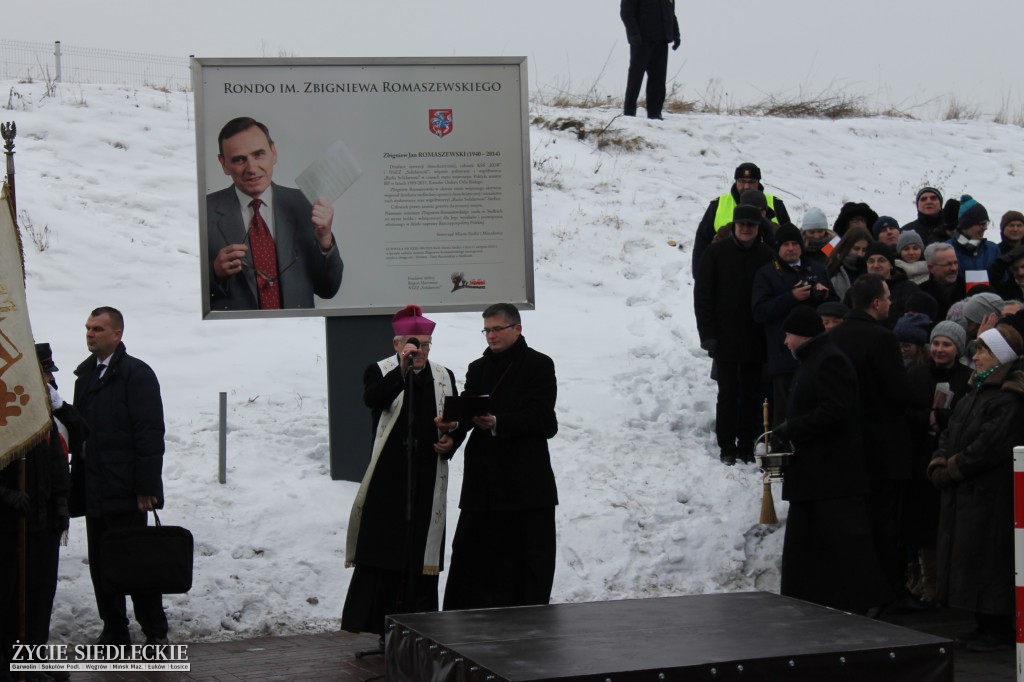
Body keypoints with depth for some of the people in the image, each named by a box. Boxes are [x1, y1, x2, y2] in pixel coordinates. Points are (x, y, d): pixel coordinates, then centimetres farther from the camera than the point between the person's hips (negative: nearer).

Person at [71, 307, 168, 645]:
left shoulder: (137, 374, -7)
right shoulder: (86, 374, 16)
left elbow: (150, 433, -13)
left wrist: (146, 487, -17)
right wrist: (76, 483, 10)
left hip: (125, 490, -7)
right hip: (93, 489, 7)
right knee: (100, 563, 10)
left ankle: (155, 631, 7)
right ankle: (114, 630, 19)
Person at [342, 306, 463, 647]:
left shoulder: (443, 377, 13)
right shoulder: (380, 372, 1)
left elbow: (455, 423, 21)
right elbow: (372, 398, -22)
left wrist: (451, 442, -1)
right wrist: (402, 371, -36)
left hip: (427, 479, 3)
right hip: (389, 477, -3)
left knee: (422, 553, 3)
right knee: (382, 549, -5)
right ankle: (383, 626, 0)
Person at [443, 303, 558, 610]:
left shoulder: (539, 365, 0)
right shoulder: (478, 369, 18)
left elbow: (541, 418, -10)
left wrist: (497, 423, -22)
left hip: (526, 481, -5)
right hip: (483, 481, 5)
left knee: (527, 559, -1)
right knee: (470, 556, 4)